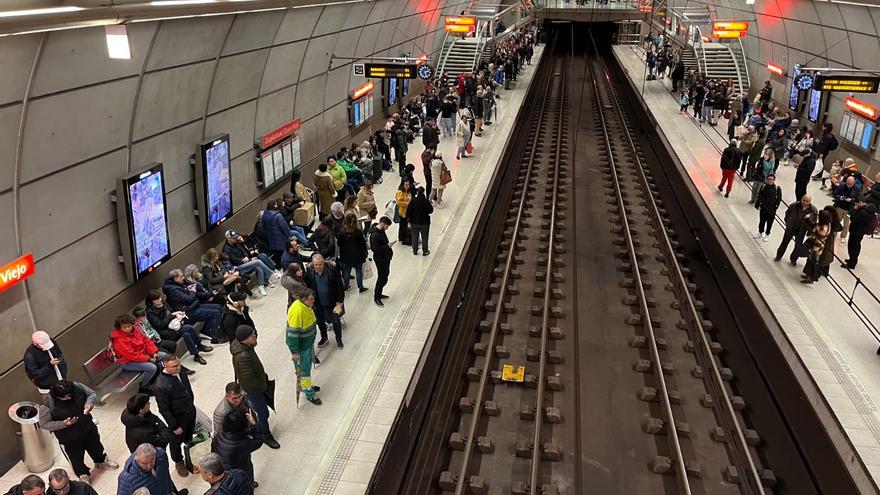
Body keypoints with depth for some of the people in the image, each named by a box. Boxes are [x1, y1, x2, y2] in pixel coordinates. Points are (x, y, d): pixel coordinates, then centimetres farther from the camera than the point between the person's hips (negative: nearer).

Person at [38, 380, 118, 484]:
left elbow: (91, 393, -3)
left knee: (96, 447, 29)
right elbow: (44, 424, -17)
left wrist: (89, 402, -25)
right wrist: (63, 424, -30)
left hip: (88, 428, 4)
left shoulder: (77, 387, -22)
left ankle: (101, 462, 60)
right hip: (69, 438, -3)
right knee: (76, 458, 20)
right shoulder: (48, 403, -30)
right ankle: (84, 475, 49)